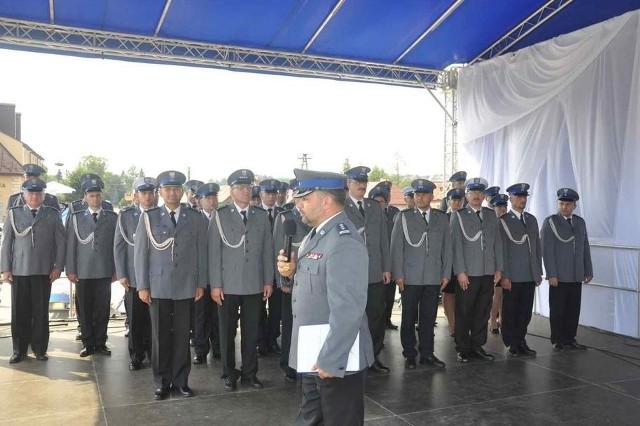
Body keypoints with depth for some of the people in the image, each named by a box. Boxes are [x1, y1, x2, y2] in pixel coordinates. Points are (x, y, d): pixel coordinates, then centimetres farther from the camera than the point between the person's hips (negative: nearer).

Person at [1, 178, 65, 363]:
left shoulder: (53, 215, 7)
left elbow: (60, 242, 4)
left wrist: (58, 266, -2)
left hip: (44, 271, 0)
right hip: (19, 271, 1)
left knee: (41, 312, 4)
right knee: (19, 312, 4)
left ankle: (40, 348, 15)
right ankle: (19, 350, 16)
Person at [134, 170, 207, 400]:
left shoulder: (196, 218, 5)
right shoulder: (149, 217, 3)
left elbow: (201, 252, 6)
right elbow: (140, 253, 3)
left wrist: (201, 283, 2)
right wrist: (142, 285, -2)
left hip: (186, 286, 1)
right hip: (158, 286, 0)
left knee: (182, 335, 6)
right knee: (160, 335, 5)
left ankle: (181, 380, 19)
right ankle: (162, 382, 18)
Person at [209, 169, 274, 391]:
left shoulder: (261, 216, 6)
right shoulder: (220, 216, -2)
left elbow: (267, 250, 7)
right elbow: (214, 252, -4)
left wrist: (268, 281, 4)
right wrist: (215, 284, -7)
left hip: (255, 285, 2)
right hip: (228, 285, -2)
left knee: (251, 331, 9)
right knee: (227, 332, 9)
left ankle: (250, 373, 24)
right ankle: (229, 373, 24)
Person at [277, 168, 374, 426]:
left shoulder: (344, 242, -23)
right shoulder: (317, 233, 9)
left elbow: (347, 310, -26)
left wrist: (330, 360, -23)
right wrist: (293, 272, 0)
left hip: (336, 359, -10)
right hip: (315, 356, 10)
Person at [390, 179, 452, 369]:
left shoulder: (441, 218, 11)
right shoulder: (404, 217, 3)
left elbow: (447, 248, 11)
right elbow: (396, 248, 0)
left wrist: (446, 273, 5)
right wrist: (398, 275, -6)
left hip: (434, 278, 2)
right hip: (410, 278, -2)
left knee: (429, 318, 6)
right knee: (409, 318, 5)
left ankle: (427, 353, 18)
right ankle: (409, 355, 16)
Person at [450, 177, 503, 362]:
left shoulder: (491, 215, 14)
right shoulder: (458, 215, 0)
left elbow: (497, 243, 13)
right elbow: (456, 245, -6)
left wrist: (498, 268, 6)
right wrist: (460, 271, -12)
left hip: (488, 273, 4)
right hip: (467, 273, -4)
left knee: (483, 312, 9)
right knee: (464, 313, 2)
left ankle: (477, 346, 21)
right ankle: (463, 349, 13)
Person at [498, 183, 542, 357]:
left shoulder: (532, 219, 14)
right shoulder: (503, 221, -5)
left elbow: (537, 247, 16)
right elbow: (502, 250, -9)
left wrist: (539, 272, 12)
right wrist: (505, 276, -12)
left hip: (530, 276, 5)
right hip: (512, 277, -5)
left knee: (525, 311, 9)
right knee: (510, 311, 4)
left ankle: (520, 341, 21)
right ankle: (511, 344, 14)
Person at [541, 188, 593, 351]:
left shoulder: (580, 222, 12)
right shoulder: (550, 222, -4)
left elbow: (585, 248, 14)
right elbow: (547, 250, -9)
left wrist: (588, 271, 11)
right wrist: (551, 275, -13)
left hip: (576, 276, 4)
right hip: (558, 276, -4)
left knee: (573, 310, 8)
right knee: (557, 310, 4)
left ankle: (570, 339, 20)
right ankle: (557, 341, 14)